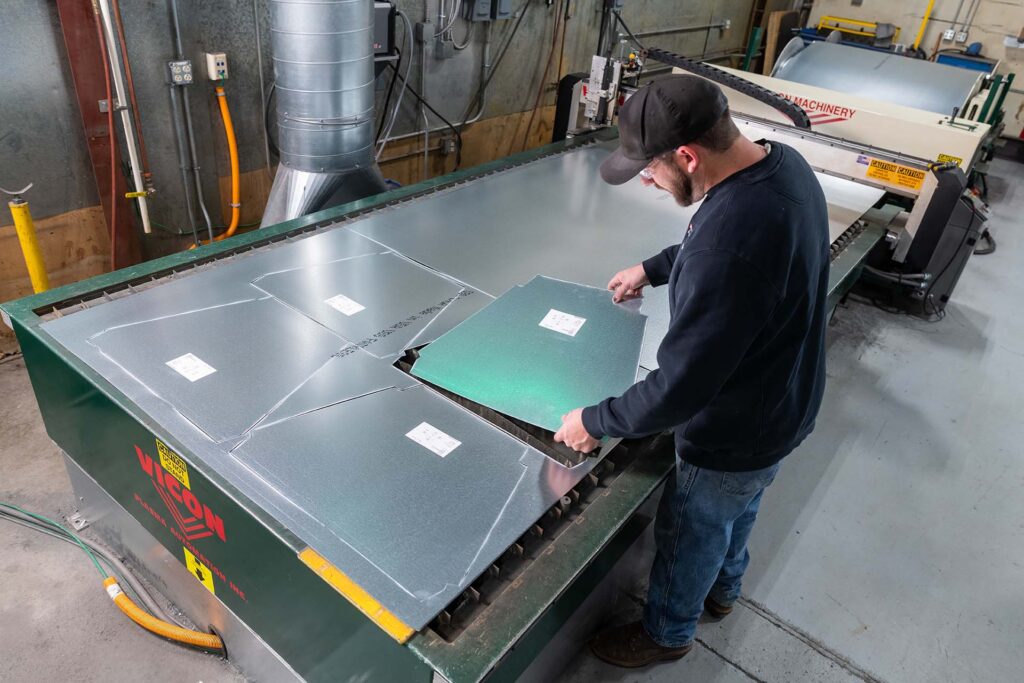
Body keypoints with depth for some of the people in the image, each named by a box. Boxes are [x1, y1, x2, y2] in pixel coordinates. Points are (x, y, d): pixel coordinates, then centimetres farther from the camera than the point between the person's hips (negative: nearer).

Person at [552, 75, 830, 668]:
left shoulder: (730, 246, -41)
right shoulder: (782, 160, -11)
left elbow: (679, 389, -33)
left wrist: (596, 421, -19)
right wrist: (654, 269, 13)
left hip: (735, 436, -9)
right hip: (784, 403, 9)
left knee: (690, 534, 19)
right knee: (739, 510, 33)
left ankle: (667, 632, 48)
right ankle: (722, 590, 62)